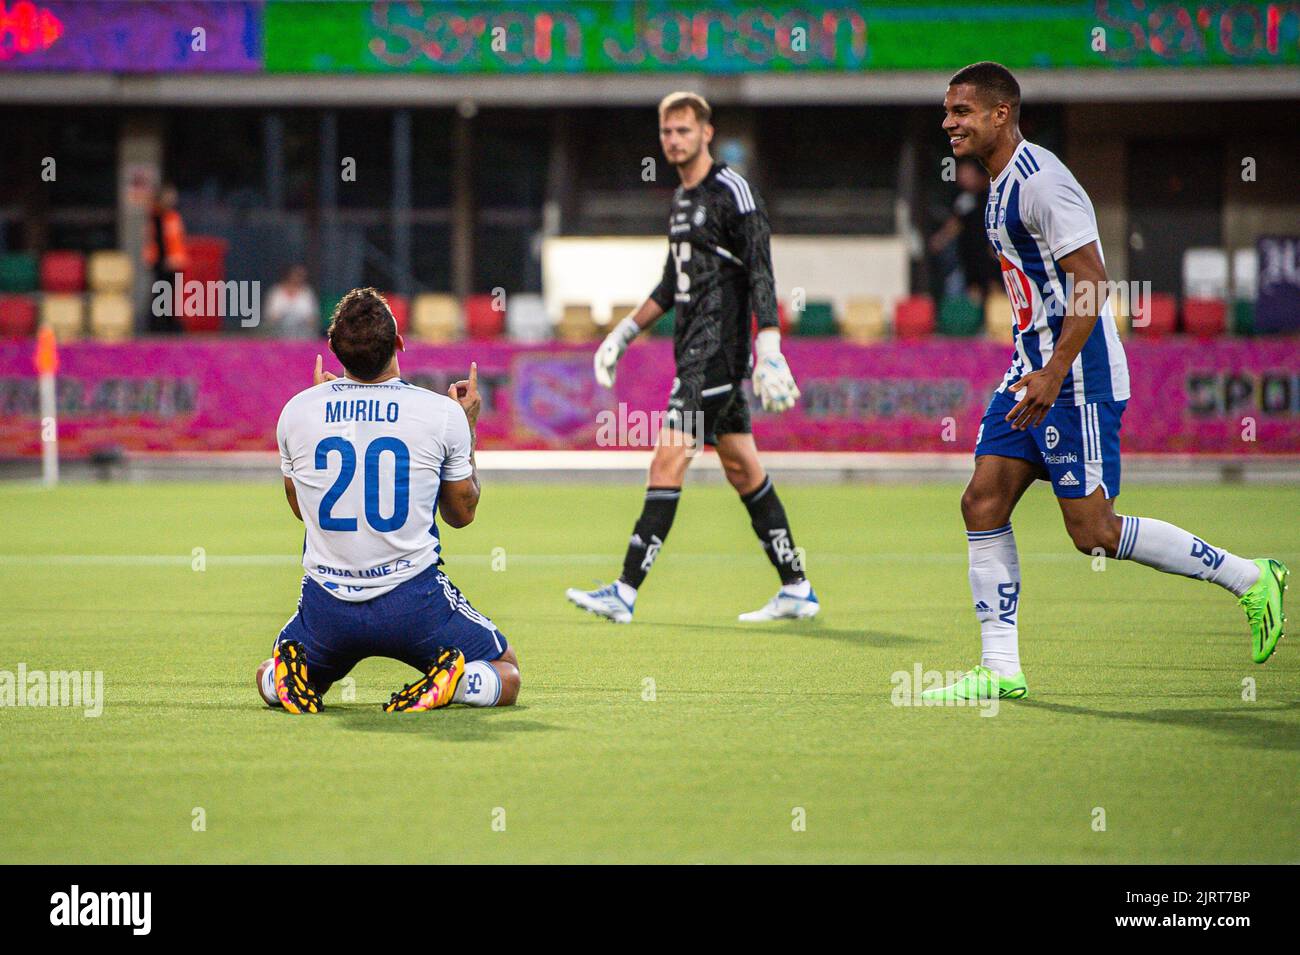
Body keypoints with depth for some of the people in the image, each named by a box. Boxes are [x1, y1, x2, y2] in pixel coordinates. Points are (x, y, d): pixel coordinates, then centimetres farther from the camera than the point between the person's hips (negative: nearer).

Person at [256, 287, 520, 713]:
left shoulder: (296, 412, -3)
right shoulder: (443, 414, -8)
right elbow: (461, 513, 7)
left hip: (327, 606, 2)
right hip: (414, 598, -2)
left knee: (269, 679, 30)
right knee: (506, 675, 18)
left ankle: (287, 678, -6)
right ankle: (450, 682, -14)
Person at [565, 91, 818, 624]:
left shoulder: (731, 191, -10)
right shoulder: (681, 199, 17)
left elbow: (760, 274, -15)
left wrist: (769, 352, -22)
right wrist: (625, 333, 26)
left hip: (718, 352, -9)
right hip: (694, 353, 9)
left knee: (668, 463, -13)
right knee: (743, 470, 11)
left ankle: (626, 592, -15)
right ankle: (797, 590, 17)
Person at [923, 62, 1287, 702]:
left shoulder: (1040, 180, -16)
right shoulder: (1003, 185, 15)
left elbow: (1092, 280, -22)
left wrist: (1055, 374, -26)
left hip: (1077, 379, -10)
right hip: (1037, 370, 10)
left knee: (1094, 532, -7)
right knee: (983, 504, 2)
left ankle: (1250, 579, 6)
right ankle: (1000, 671, 4)